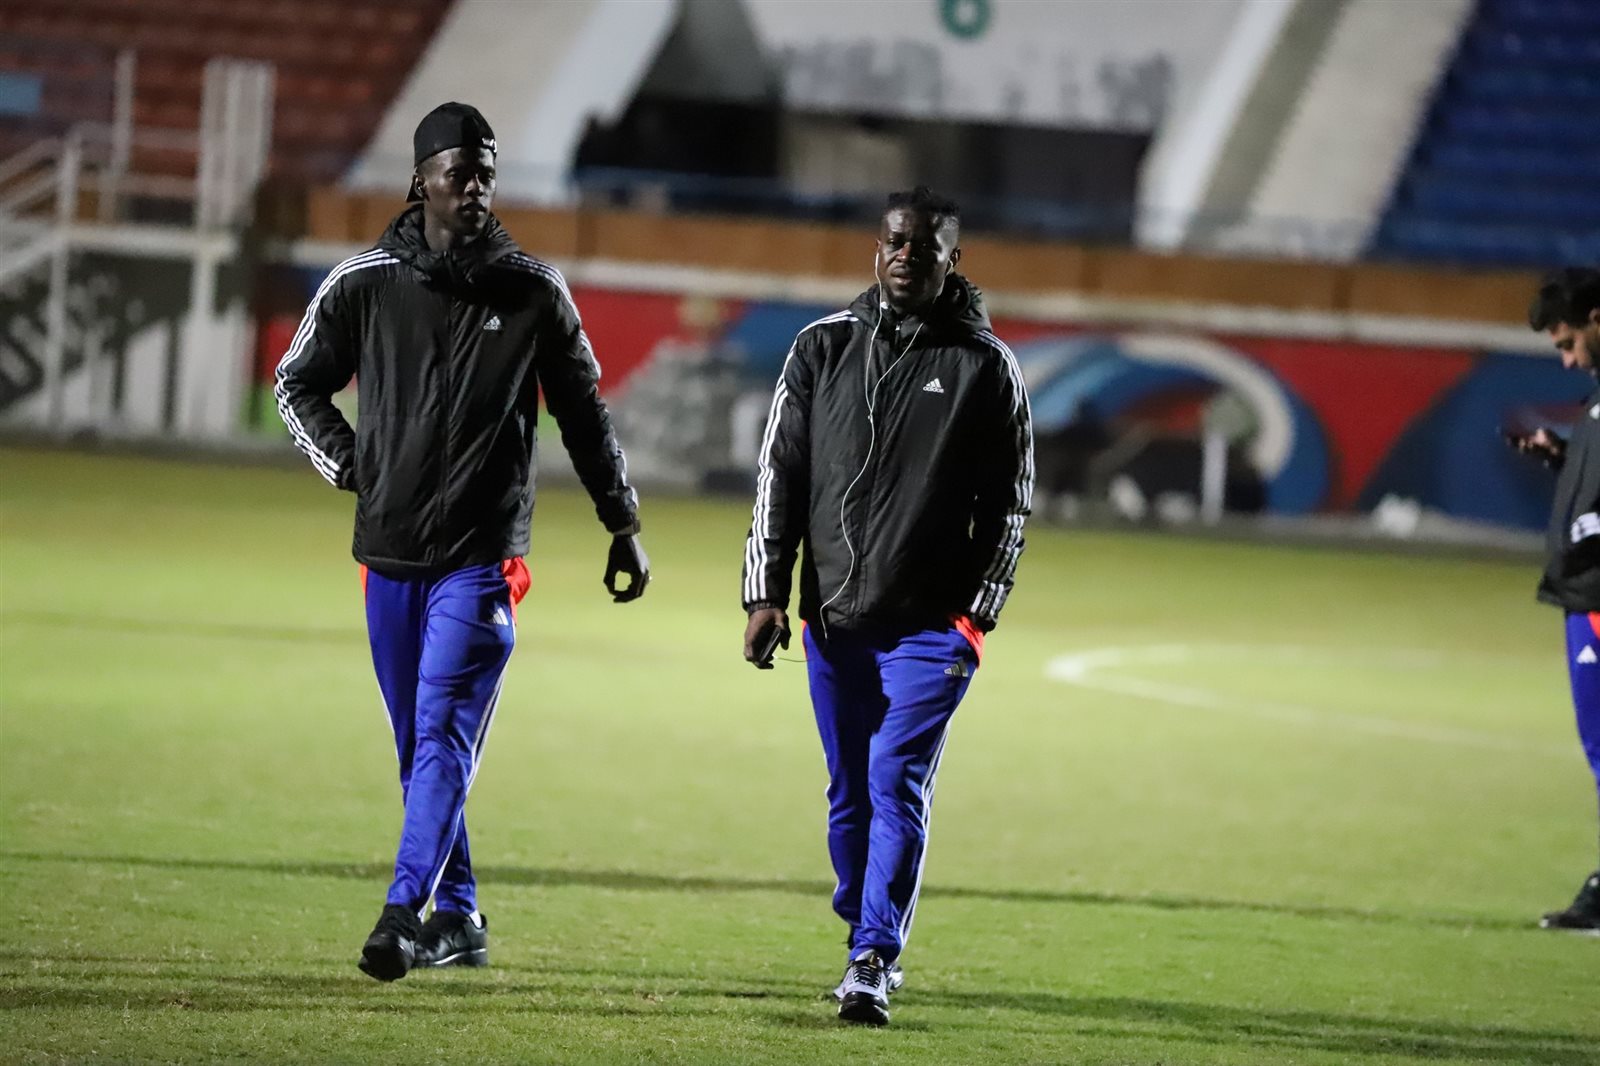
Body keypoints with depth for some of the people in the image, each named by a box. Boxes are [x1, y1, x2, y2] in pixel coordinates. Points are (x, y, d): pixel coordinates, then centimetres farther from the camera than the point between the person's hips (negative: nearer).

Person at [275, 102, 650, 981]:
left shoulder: (532, 290, 1)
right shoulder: (363, 283, 1)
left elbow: (583, 413, 11)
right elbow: (298, 384, 15)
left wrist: (623, 527, 12)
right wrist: (349, 466, 1)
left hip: (482, 554, -3)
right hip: (391, 552, 3)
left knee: (444, 735, -14)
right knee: (418, 745, 9)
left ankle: (404, 913, -24)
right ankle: (457, 917, 20)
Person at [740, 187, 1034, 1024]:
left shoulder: (984, 365, -1)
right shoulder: (823, 348, 7)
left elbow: (1009, 500, 3)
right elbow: (779, 475, 9)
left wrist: (976, 613, -4)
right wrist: (766, 594, 2)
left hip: (931, 624, -3)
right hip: (833, 616, 3)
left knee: (896, 789, -13)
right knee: (850, 797, 10)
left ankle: (873, 960, -15)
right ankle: (871, 945, 24)